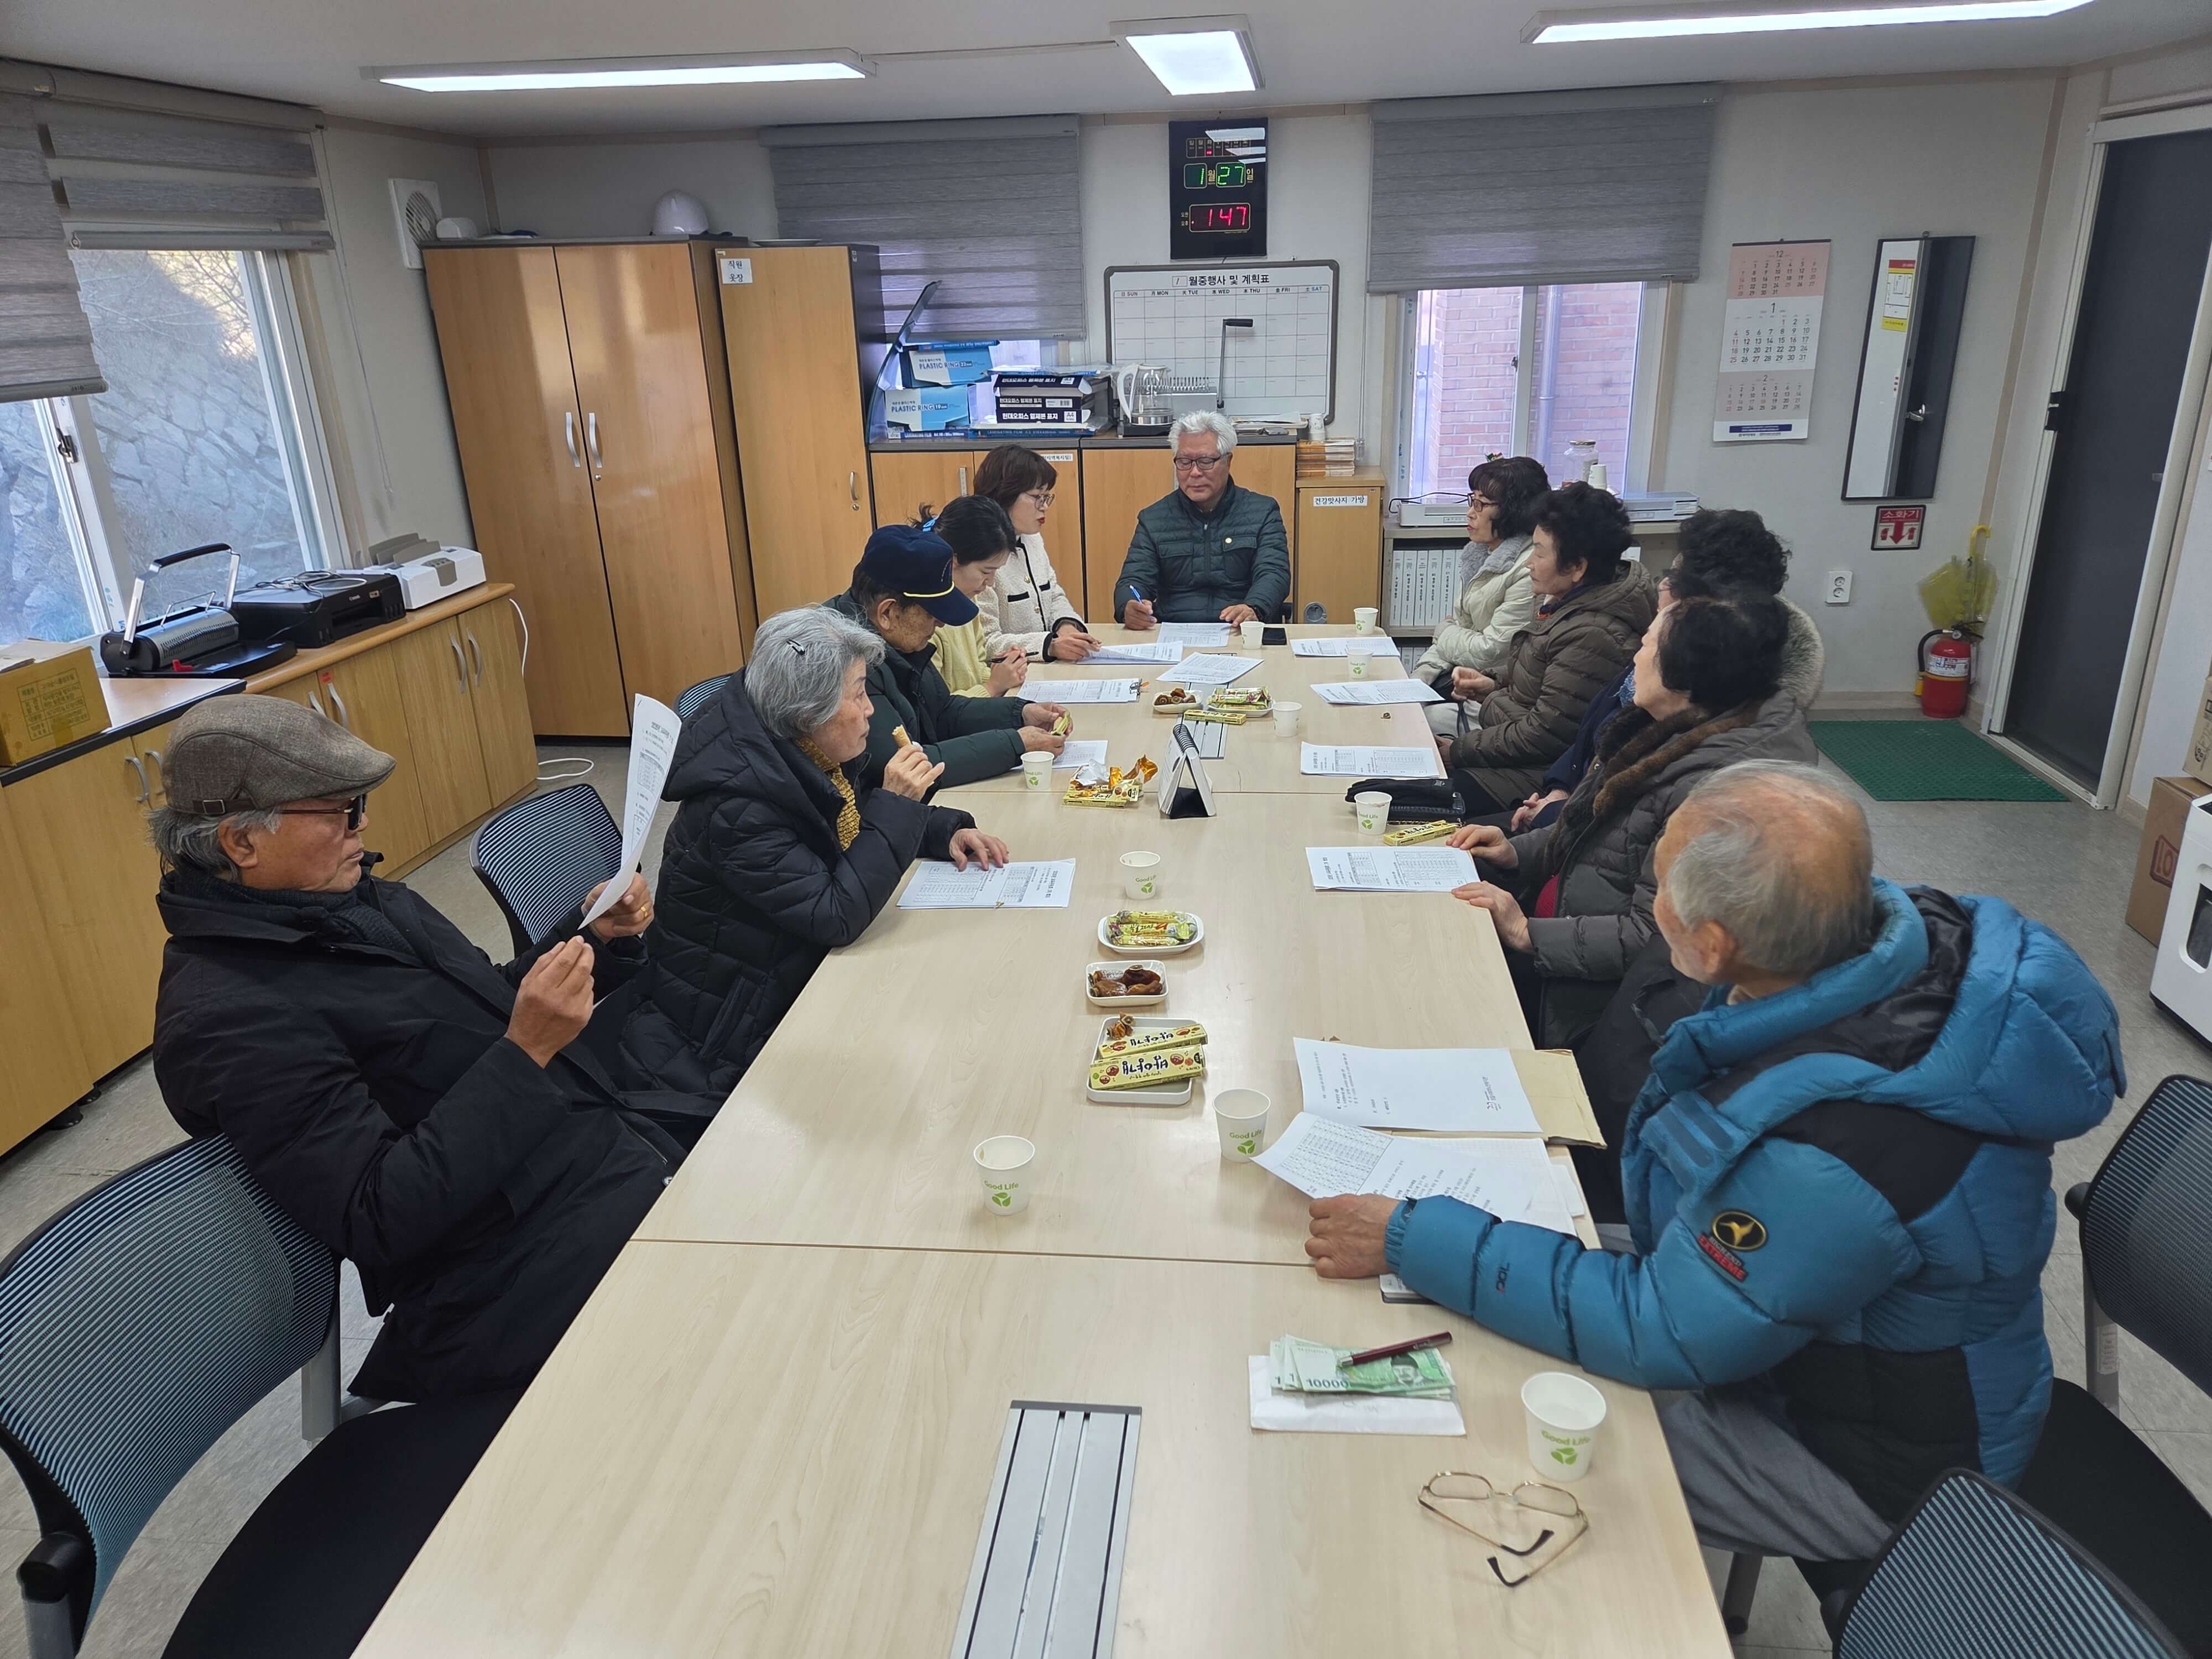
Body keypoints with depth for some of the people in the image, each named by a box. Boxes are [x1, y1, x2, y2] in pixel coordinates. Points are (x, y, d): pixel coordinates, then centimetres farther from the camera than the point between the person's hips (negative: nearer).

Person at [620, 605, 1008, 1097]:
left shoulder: (802, 756, -5)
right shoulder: (738, 805, -29)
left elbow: (853, 817, 15)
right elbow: (837, 917, -31)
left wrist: (945, 831, -2)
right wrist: (896, 803, -29)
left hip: (798, 963, 8)